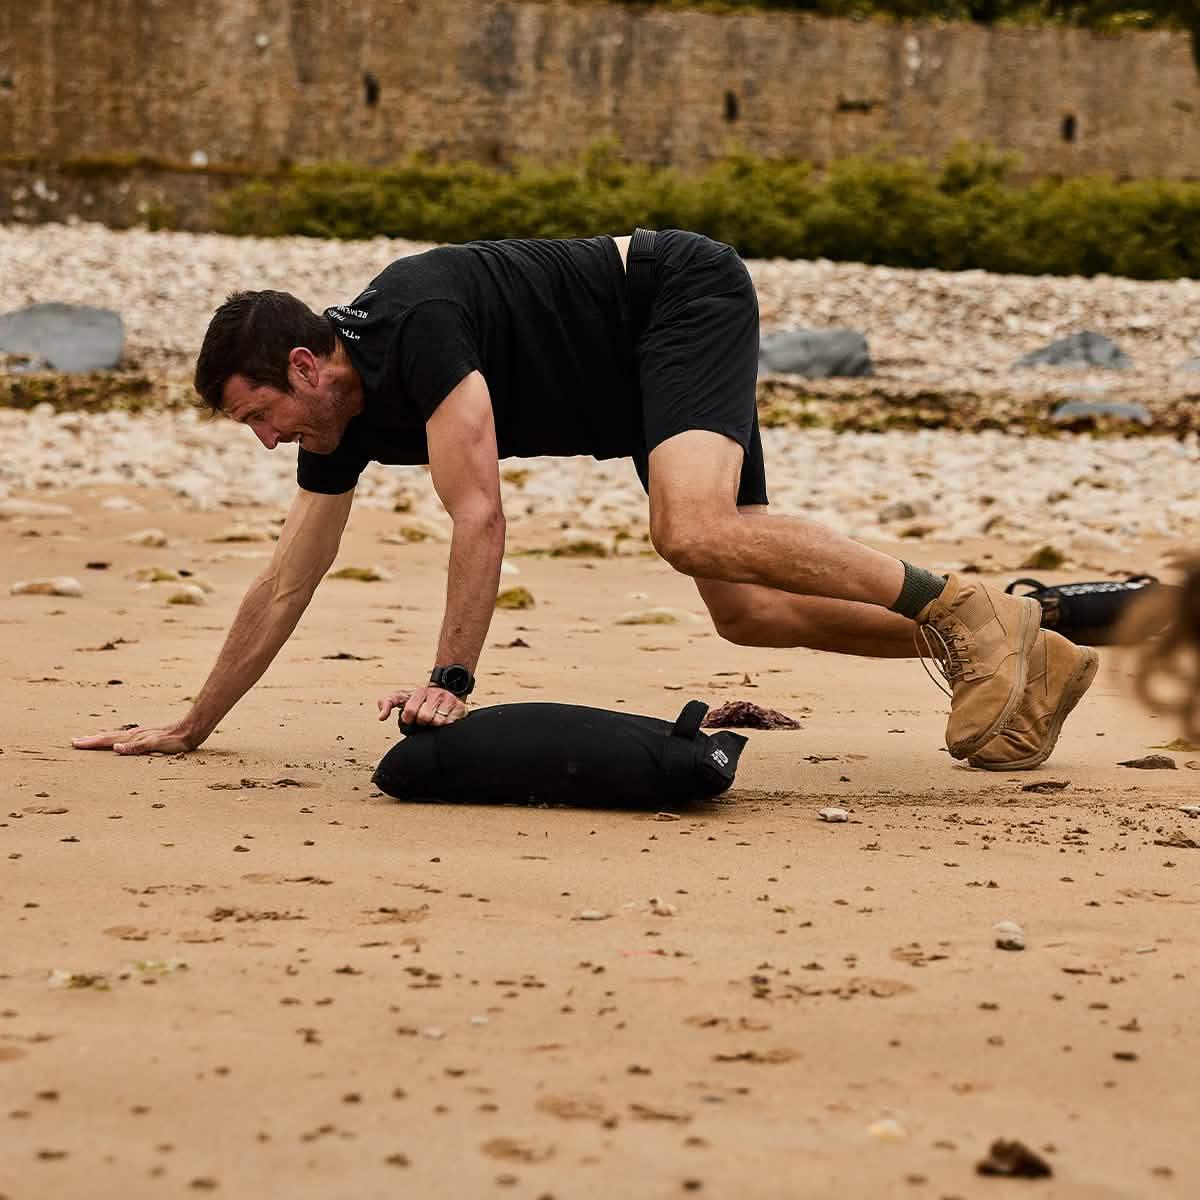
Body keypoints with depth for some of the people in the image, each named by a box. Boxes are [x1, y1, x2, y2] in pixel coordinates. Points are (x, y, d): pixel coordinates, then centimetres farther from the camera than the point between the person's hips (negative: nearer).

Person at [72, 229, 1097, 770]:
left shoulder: (417, 325, -28)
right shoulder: (346, 425, -1)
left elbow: (482, 518, -32)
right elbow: (284, 589, 7)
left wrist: (450, 680, -31)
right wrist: (188, 730, 8)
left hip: (685, 298, -9)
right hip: (643, 387, 9)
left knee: (698, 534, -33)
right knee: (749, 611, -1)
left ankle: (959, 608, -21)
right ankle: (1027, 660, 3)